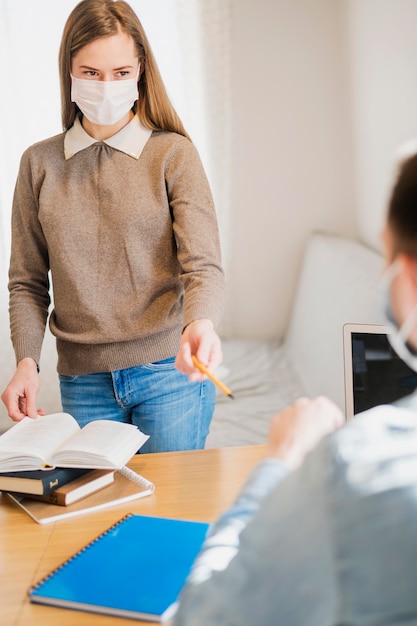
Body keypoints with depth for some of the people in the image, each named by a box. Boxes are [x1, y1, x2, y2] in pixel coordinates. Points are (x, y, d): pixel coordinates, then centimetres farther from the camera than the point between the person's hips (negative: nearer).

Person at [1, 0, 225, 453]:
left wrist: (200, 324, -31)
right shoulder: (39, 164, 5)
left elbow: (203, 265, -10)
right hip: (83, 382, 2)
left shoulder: (173, 154, -2)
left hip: (170, 370, -2)